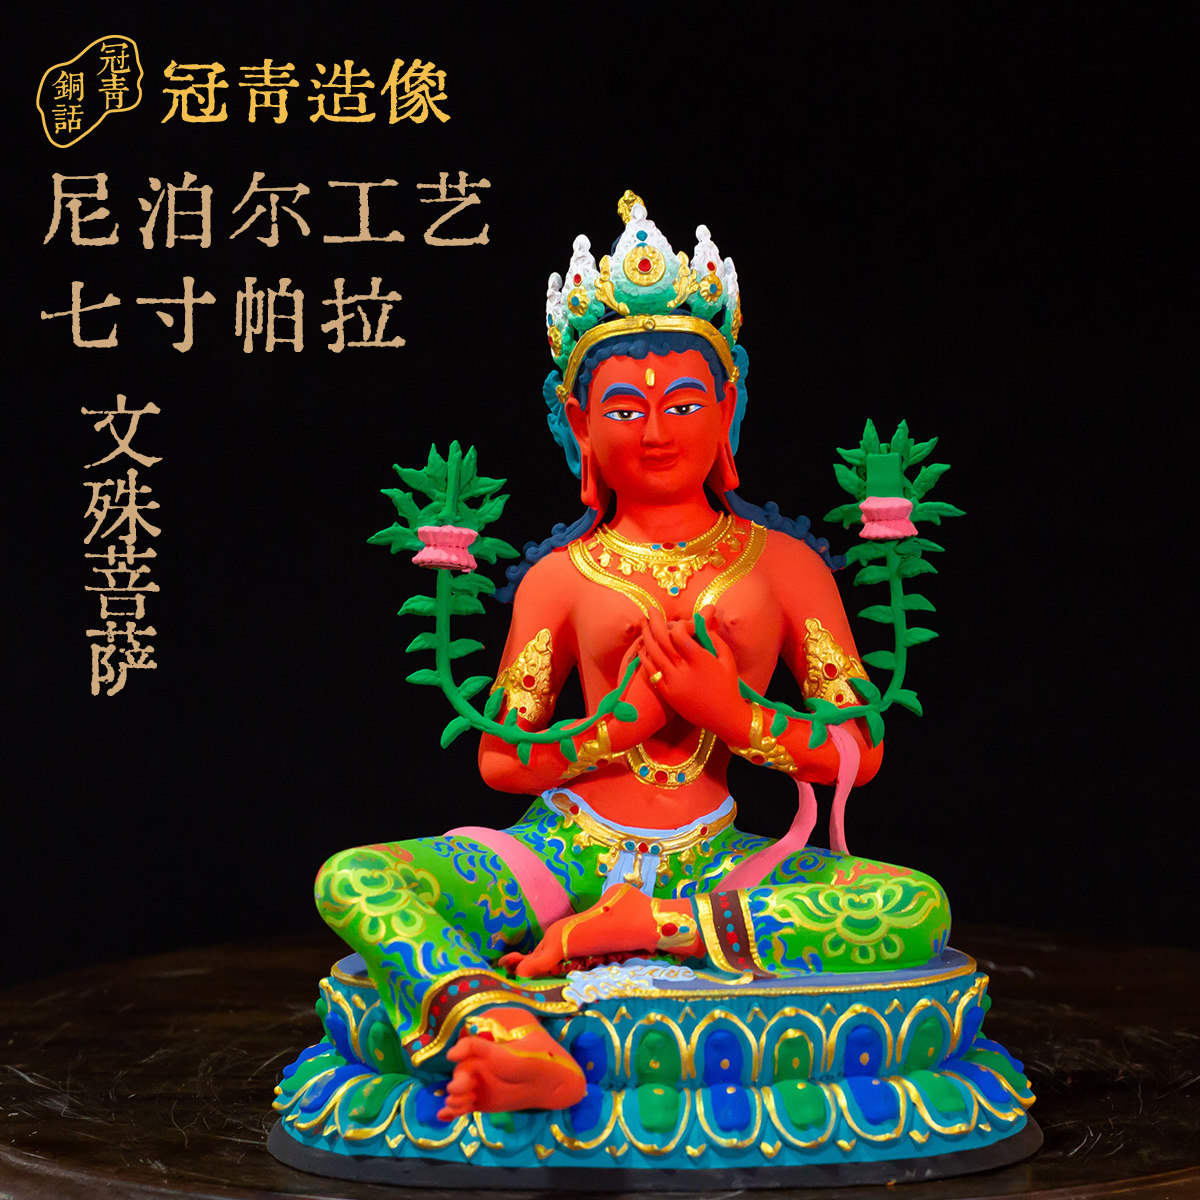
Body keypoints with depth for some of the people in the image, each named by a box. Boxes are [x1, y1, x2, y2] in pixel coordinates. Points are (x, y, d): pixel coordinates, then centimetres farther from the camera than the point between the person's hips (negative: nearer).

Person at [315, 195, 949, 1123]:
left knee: (919, 906, -26)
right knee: (352, 882, -25)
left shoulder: (783, 566, 7)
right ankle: (511, 1045, -51)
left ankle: (632, 929, -26)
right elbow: (500, 761, 4)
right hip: (568, 854, 0)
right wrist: (625, 723, -11)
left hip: (712, 863, 0)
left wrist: (732, 715, -13)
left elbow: (860, 751, 3)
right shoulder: (560, 578, 7)